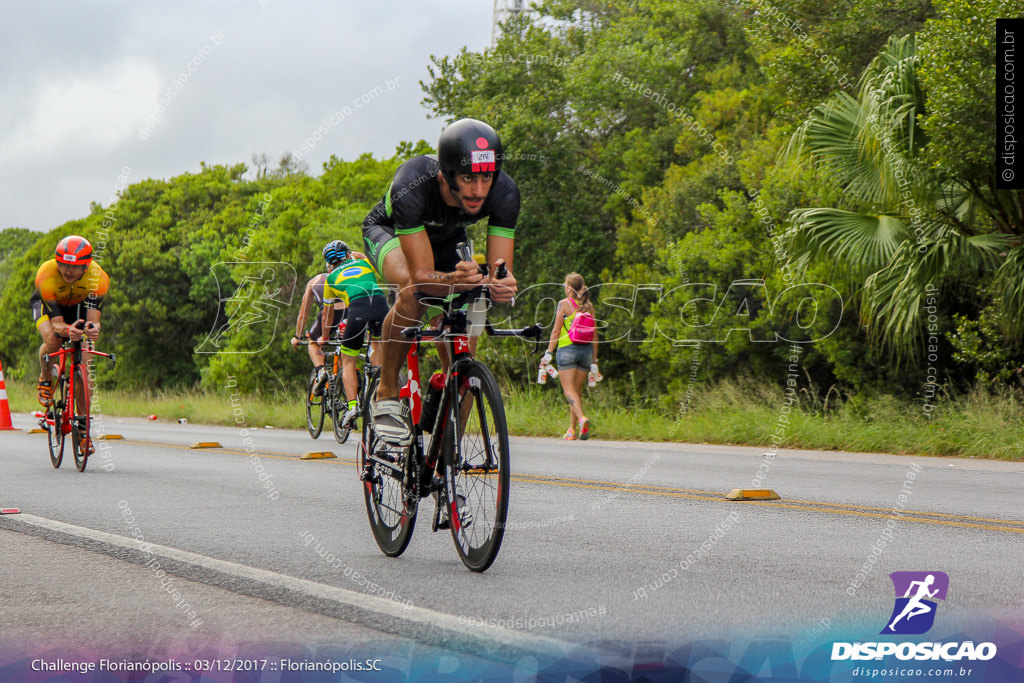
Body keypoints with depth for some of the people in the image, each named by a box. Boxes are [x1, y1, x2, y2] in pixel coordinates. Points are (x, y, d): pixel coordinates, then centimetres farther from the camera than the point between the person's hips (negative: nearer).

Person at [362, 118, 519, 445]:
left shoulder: (504, 193, -33)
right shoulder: (411, 186, -43)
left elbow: (500, 270, -31)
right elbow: (422, 275, -43)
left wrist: (501, 287, -55)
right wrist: (454, 281, -64)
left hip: (447, 241, 3)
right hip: (389, 233, -3)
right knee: (413, 293, -37)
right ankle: (387, 394, -19)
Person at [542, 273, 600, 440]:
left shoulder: (564, 304, -4)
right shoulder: (588, 306, 9)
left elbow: (556, 330, -7)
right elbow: (594, 334, 10)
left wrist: (548, 353, -3)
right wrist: (594, 360, 15)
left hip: (567, 350, -5)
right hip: (585, 350, 5)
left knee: (569, 390, -7)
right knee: (577, 390, 12)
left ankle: (582, 418, -31)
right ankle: (572, 430, 14)